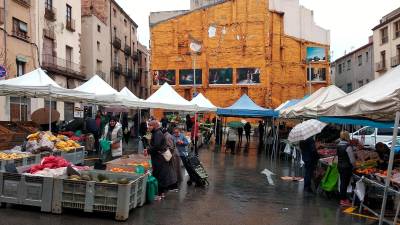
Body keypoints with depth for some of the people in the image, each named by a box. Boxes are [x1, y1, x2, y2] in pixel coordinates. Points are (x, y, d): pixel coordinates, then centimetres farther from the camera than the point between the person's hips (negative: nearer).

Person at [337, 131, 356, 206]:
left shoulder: (339, 145, 4)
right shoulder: (348, 146, -19)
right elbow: (352, 159, -16)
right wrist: (353, 165, 1)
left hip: (340, 166, 7)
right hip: (347, 167, -7)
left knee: (342, 182, 15)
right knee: (345, 183, 1)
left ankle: (343, 198, 25)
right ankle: (344, 200, 9)